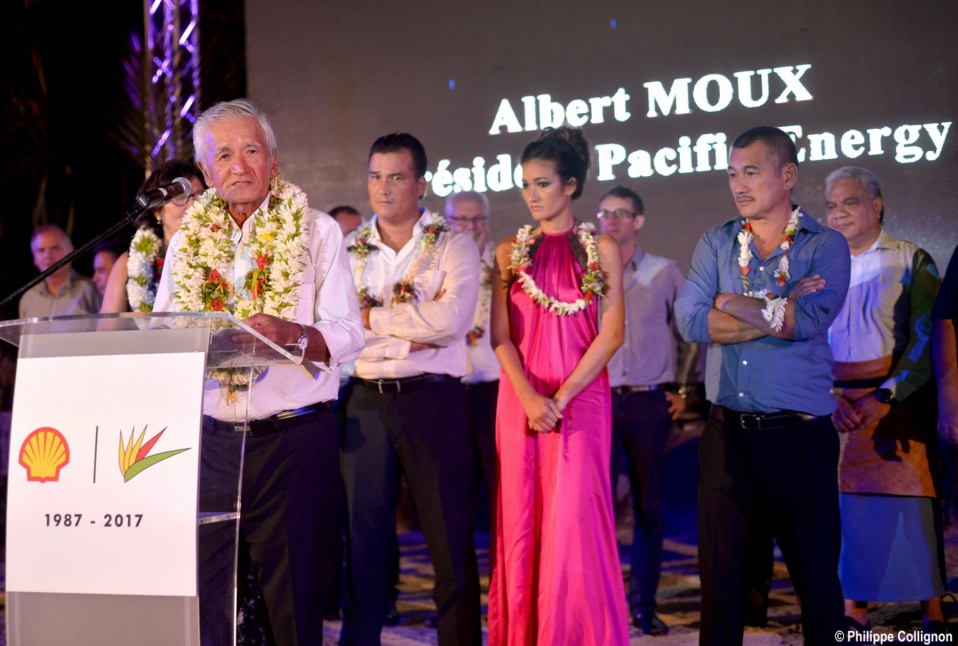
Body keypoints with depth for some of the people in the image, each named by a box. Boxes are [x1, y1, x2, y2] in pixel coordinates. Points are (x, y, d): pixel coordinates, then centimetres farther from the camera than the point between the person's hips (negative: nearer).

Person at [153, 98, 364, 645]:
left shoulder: (317, 231, 3)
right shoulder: (188, 239, 13)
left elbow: (348, 334, -5)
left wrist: (288, 332, -24)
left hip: (296, 436, -3)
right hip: (210, 437, 3)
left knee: (296, 594, 0)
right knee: (203, 592, 2)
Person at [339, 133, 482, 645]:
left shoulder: (453, 247, 2)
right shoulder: (347, 250, 11)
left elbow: (451, 319, -15)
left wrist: (373, 317, -9)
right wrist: (414, 330, -11)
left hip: (432, 401, -2)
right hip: (363, 404, 3)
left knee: (451, 540, 3)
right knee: (363, 539, 10)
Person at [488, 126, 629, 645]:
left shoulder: (600, 250, 4)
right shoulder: (510, 252, 10)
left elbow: (612, 334, -3)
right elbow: (500, 335, 3)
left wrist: (562, 397, -12)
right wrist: (529, 398, -12)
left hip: (581, 400, -2)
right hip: (520, 402, 3)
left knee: (573, 522, -6)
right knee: (522, 521, 3)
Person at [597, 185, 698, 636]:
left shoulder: (664, 272, 7)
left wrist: (683, 389, 8)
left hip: (650, 402, 0)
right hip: (598, 400, 0)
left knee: (648, 505, 5)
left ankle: (643, 605, 13)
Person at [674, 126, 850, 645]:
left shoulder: (826, 246, 0)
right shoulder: (715, 244, 8)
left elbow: (811, 320, -18)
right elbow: (691, 321, -8)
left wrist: (734, 304, -7)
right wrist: (778, 313, -11)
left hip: (799, 435, -2)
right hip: (727, 432, 3)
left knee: (816, 572, 7)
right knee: (720, 569, 9)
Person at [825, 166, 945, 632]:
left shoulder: (912, 260, 2)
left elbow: (925, 338, -6)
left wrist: (885, 397, -15)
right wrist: (831, 396, -8)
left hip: (900, 402, -3)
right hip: (838, 407, 3)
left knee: (912, 504, -5)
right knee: (848, 508, 2)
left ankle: (932, 611, 4)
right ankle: (853, 609, 10)